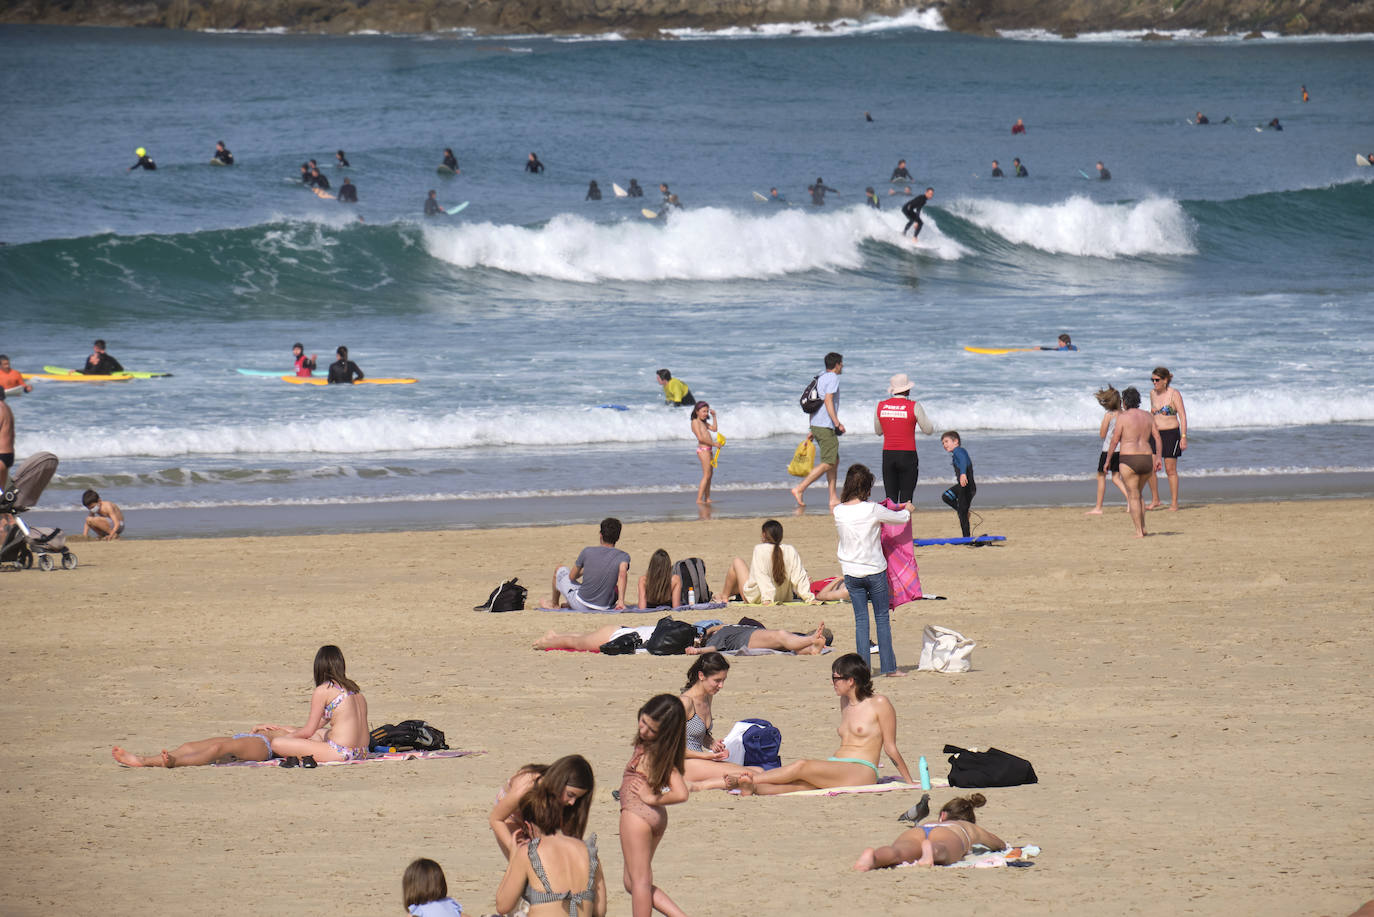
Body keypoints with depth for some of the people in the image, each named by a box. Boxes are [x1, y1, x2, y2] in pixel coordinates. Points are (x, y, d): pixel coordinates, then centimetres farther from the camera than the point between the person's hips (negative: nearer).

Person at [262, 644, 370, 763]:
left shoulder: (322, 691, -8)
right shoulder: (353, 687, 15)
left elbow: (308, 731, -4)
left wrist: (287, 737, 15)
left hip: (340, 753, -9)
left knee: (277, 743, -11)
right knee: (319, 732, 40)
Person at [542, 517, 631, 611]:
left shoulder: (587, 552, -9)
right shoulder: (623, 556, -9)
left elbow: (572, 577, 1)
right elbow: (622, 573, -30)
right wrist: (621, 601, -32)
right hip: (605, 607, 1)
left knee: (560, 570, 22)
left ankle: (554, 604, 47)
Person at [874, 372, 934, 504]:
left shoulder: (880, 406, 3)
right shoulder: (914, 406, -8)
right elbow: (928, 430, 0)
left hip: (888, 455, 3)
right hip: (908, 456, -3)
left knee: (890, 498, 6)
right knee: (906, 498, 0)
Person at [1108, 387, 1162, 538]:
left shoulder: (1123, 417, -5)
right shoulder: (1148, 417, 11)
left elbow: (1114, 441, -5)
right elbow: (1157, 438, 8)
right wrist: (1157, 458, 12)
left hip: (1129, 459, -6)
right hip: (1147, 459, 6)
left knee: (1133, 496, 0)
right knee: (1138, 494, 22)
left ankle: (1139, 531, -5)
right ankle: (1143, 527, 17)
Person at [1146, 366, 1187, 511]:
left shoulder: (1174, 394, -9)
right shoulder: (1153, 393, 9)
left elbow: (1183, 417, -10)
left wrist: (1184, 437, -16)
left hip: (1171, 434, -6)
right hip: (1155, 434, 6)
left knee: (1170, 470, -2)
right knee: (1149, 468, -2)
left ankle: (1174, 503, 6)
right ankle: (1155, 501, 12)